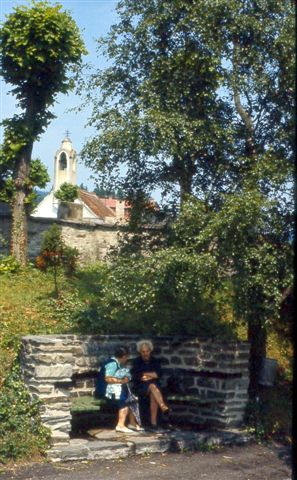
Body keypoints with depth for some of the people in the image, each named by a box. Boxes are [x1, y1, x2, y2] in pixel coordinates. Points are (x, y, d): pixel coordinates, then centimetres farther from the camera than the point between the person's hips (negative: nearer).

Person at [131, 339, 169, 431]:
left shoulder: (155, 361, 12)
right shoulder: (136, 362, 7)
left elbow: (159, 374, -1)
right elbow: (135, 376, -5)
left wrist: (144, 374, -5)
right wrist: (151, 375, -6)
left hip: (155, 385, 2)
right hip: (141, 387, -2)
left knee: (153, 395, -32)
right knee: (152, 386, -34)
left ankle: (153, 423, -32)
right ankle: (163, 407, -49)